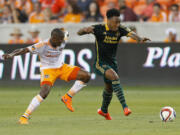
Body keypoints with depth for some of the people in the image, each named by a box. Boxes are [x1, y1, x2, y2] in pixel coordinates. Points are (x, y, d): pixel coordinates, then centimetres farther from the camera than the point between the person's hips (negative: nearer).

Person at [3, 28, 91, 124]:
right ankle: (24, 117, -21)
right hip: (48, 70, -6)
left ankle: (67, 98, 6)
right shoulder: (42, 46, -26)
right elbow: (24, 50, -31)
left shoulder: (62, 42, -11)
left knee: (86, 76, -7)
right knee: (44, 92, -31)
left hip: (61, 67, 6)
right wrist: (11, 54, -46)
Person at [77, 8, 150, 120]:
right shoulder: (99, 29, -17)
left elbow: (131, 34, -25)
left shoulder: (120, 30, -7)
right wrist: (85, 30, -45)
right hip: (100, 63, -6)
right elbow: (79, 32, -20)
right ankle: (124, 106, -33)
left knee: (109, 88, 19)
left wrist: (140, 39, -48)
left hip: (112, 62, 6)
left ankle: (104, 110, 46)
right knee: (115, 77, -31)